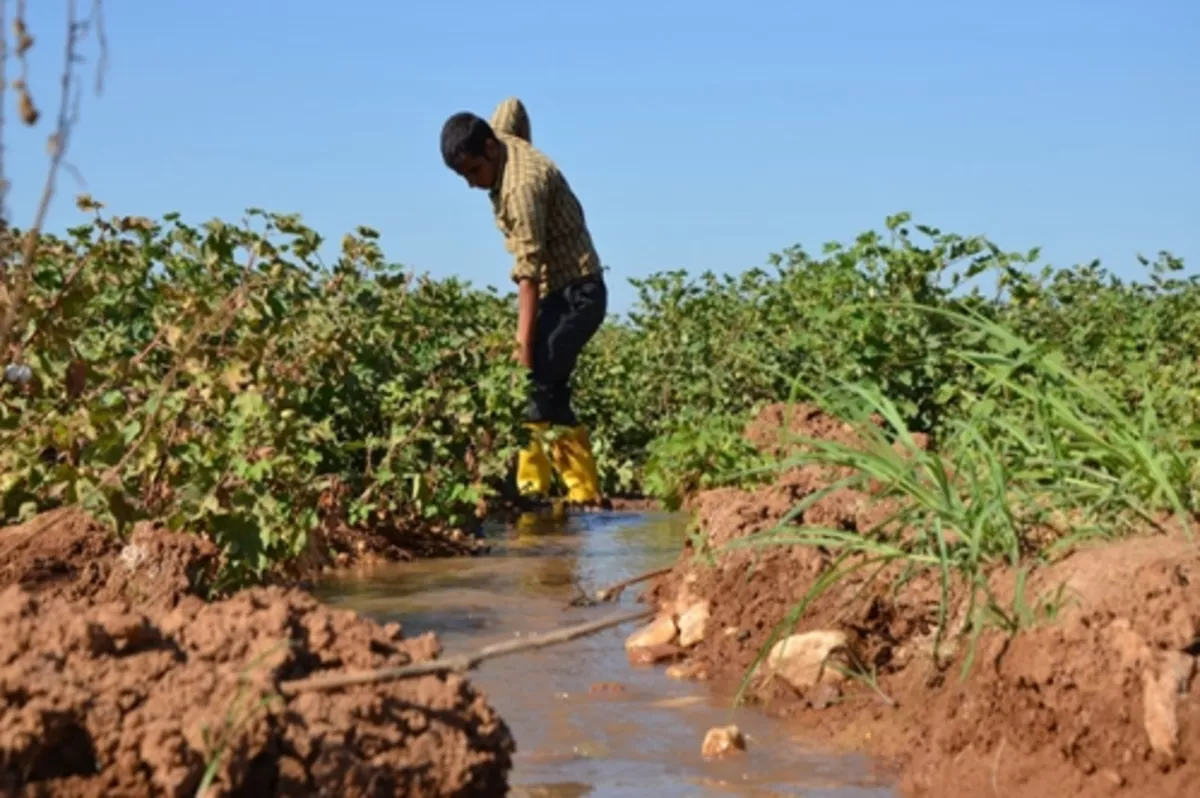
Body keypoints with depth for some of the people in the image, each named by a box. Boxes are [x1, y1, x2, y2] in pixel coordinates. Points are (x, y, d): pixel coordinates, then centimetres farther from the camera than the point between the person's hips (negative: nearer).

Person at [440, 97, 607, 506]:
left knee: (539, 385, -19)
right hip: (556, 292, 10)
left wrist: (524, 340, -29)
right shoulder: (505, 137, 4)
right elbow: (513, 106, 29)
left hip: (576, 292, -10)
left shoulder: (521, 185, -23)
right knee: (541, 389, 5)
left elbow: (529, 269, -27)